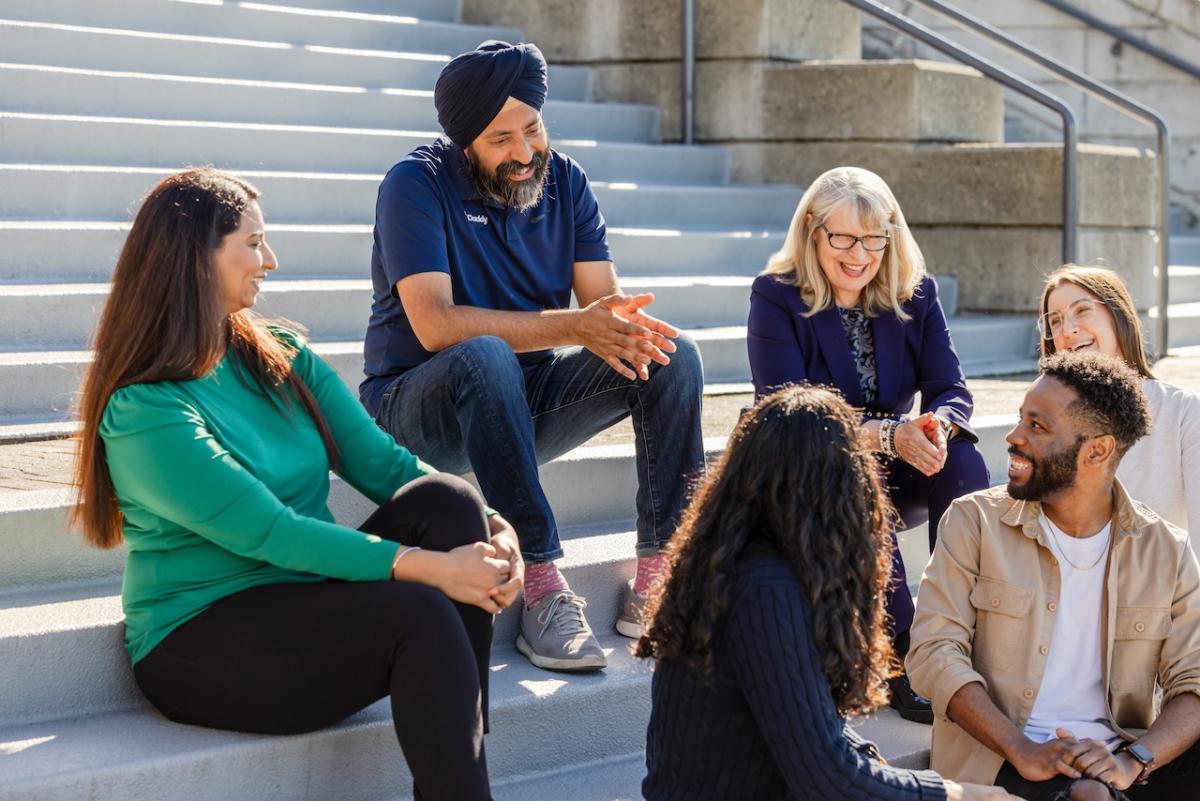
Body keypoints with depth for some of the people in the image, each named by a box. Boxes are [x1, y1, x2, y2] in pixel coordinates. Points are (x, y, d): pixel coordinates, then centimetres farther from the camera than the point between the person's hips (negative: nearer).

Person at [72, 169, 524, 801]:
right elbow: (271, 533, -22)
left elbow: (382, 461, 3)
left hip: (311, 601, 7)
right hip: (199, 647, -7)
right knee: (421, 614, -29)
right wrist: (428, 566, -26)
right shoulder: (143, 410, -15)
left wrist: (493, 527, -15)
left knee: (448, 501, -18)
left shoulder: (280, 358, 9)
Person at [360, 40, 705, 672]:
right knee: (486, 357, -39)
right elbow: (434, 325, -27)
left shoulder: (563, 181, 3)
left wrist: (625, 328, -31)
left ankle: (658, 573, -18)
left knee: (674, 356, -14)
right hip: (419, 407, -5)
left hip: (526, 402, 6)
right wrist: (574, 326, -31)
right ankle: (542, 586, -39)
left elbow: (603, 301, -5)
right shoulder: (417, 185, -14)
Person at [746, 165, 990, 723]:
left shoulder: (914, 292, 2)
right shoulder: (776, 298, -11)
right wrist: (887, 435, -34)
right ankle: (901, 657, -34)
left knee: (963, 460, -27)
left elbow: (951, 389, -6)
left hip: (894, 474, 4)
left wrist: (938, 425, -33)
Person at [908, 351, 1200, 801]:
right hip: (999, 760, -3)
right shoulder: (974, 522, 2)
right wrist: (1021, 750, -20)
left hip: (1116, 759, 3)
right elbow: (934, 650, -7)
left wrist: (1134, 761, -19)